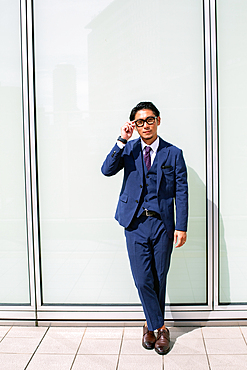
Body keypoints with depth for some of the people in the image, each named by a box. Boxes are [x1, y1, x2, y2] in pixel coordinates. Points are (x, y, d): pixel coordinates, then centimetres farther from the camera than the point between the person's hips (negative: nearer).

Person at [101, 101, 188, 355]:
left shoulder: (173, 153, 3)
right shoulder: (129, 149, 5)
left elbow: (181, 192, 2)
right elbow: (107, 170, -10)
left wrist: (181, 227, -4)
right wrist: (122, 140, -16)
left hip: (162, 224, 0)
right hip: (135, 223, 0)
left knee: (159, 279, 9)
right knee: (143, 280, -2)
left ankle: (151, 325, 29)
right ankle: (159, 327, 16)